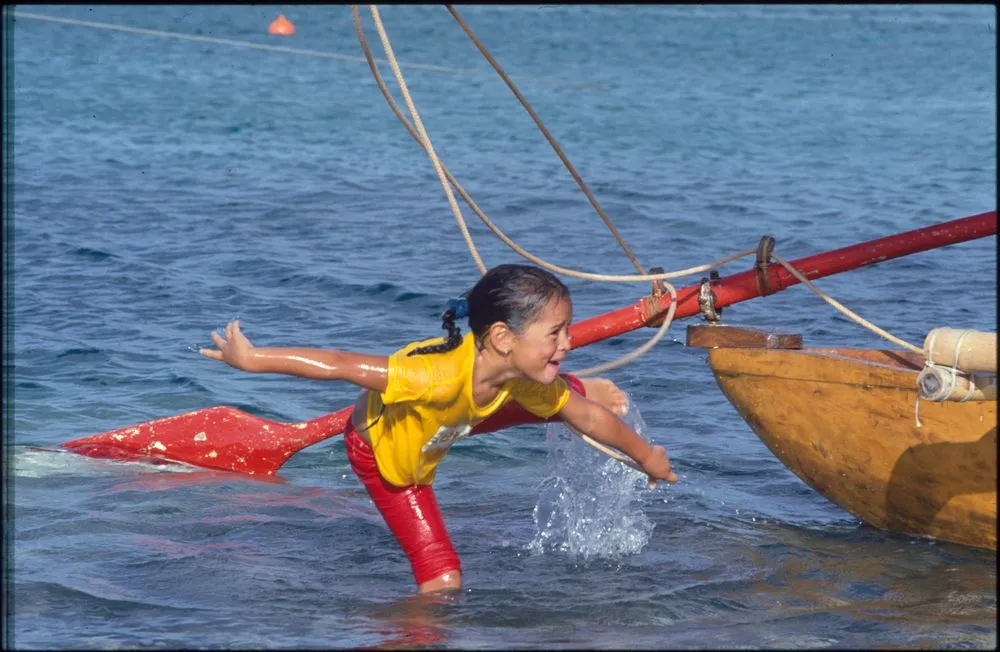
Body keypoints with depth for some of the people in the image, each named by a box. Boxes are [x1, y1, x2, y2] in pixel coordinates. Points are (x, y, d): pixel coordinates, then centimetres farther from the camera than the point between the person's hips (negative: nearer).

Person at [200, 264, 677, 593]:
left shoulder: (525, 380, -27)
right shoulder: (438, 376, -50)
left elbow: (591, 418, -7)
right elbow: (341, 366, -45)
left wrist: (647, 456, 8)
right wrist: (251, 359, -38)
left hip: (438, 430, 7)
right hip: (382, 452, -7)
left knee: (570, 400, 16)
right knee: (443, 581, -15)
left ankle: (574, 390, 48)